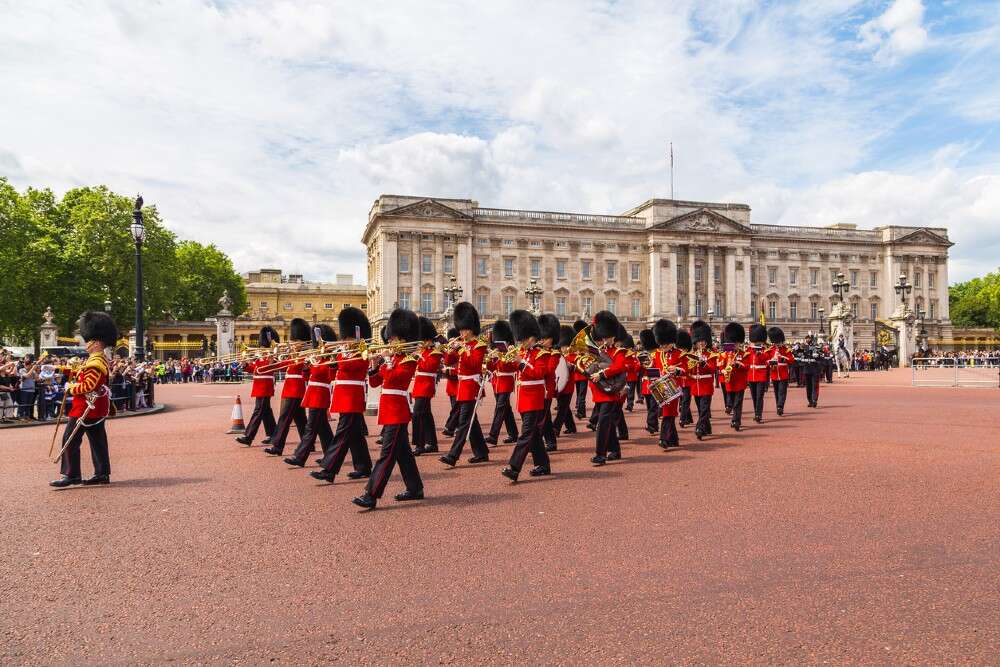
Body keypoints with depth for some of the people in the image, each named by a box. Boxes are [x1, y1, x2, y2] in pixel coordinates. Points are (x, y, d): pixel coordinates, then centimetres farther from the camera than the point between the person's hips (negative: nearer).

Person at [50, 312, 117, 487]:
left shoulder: (95, 363, -19)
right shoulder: (103, 360, 13)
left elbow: (88, 386, -24)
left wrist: (71, 388, -8)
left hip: (86, 408, -10)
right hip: (97, 408, 10)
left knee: (70, 440, -3)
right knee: (97, 440, 11)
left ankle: (71, 475, 0)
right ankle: (103, 474, 14)